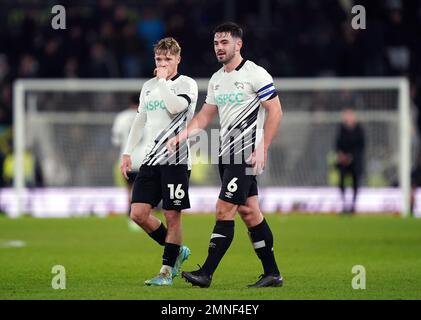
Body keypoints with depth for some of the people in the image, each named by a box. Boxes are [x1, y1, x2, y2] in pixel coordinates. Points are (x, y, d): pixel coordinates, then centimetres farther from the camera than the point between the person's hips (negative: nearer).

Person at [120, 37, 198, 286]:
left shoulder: (187, 84, -2)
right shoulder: (149, 86, 17)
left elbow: (174, 107, -22)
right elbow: (140, 120, 24)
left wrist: (164, 80, -10)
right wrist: (128, 152, 19)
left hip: (176, 160, -6)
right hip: (151, 160, 6)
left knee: (173, 216, -4)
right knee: (139, 214, -2)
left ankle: (167, 270, 4)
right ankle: (177, 251, 17)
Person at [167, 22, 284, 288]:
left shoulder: (256, 75, -9)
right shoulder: (216, 79, 14)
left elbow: (275, 111, -10)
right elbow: (205, 116, 20)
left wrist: (262, 149, -16)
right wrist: (182, 135, 4)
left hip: (246, 154, -8)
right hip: (227, 154, 8)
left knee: (224, 211, -11)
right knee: (249, 212, 8)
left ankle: (206, 274, -12)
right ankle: (272, 273, 13)